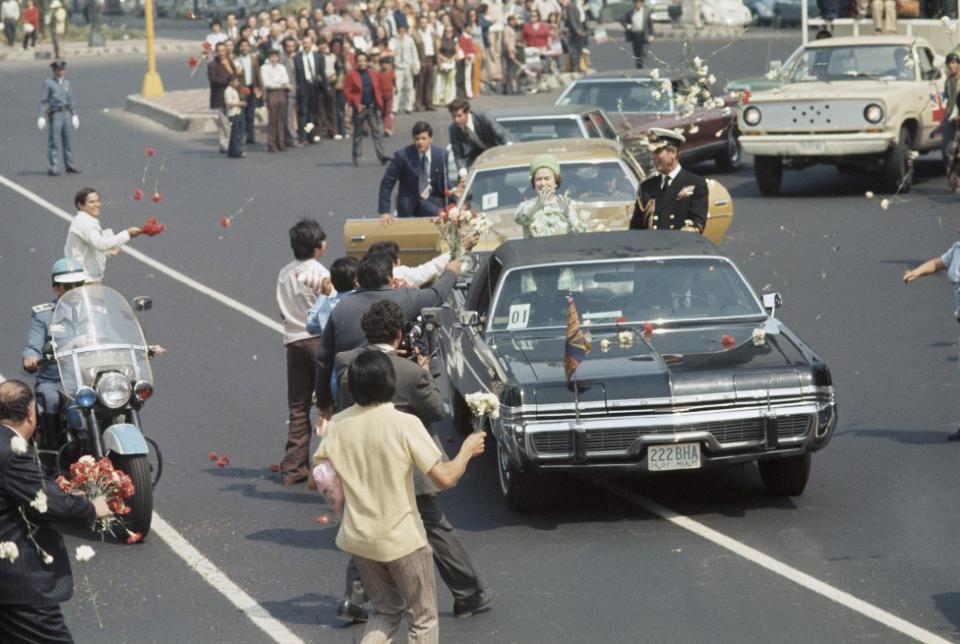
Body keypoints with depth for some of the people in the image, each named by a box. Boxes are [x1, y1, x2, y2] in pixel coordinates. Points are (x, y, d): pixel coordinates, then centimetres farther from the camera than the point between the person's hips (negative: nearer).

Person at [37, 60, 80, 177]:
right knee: (53, 142, -5)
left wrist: (74, 115, 13)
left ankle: (69, 165, 16)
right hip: (54, 115, -6)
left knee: (68, 141, 8)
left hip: (66, 114, 6)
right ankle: (53, 168, -5)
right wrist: (41, 117, -13)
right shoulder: (48, 83, -5)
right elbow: (44, 101, -7)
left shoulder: (66, 83, 12)